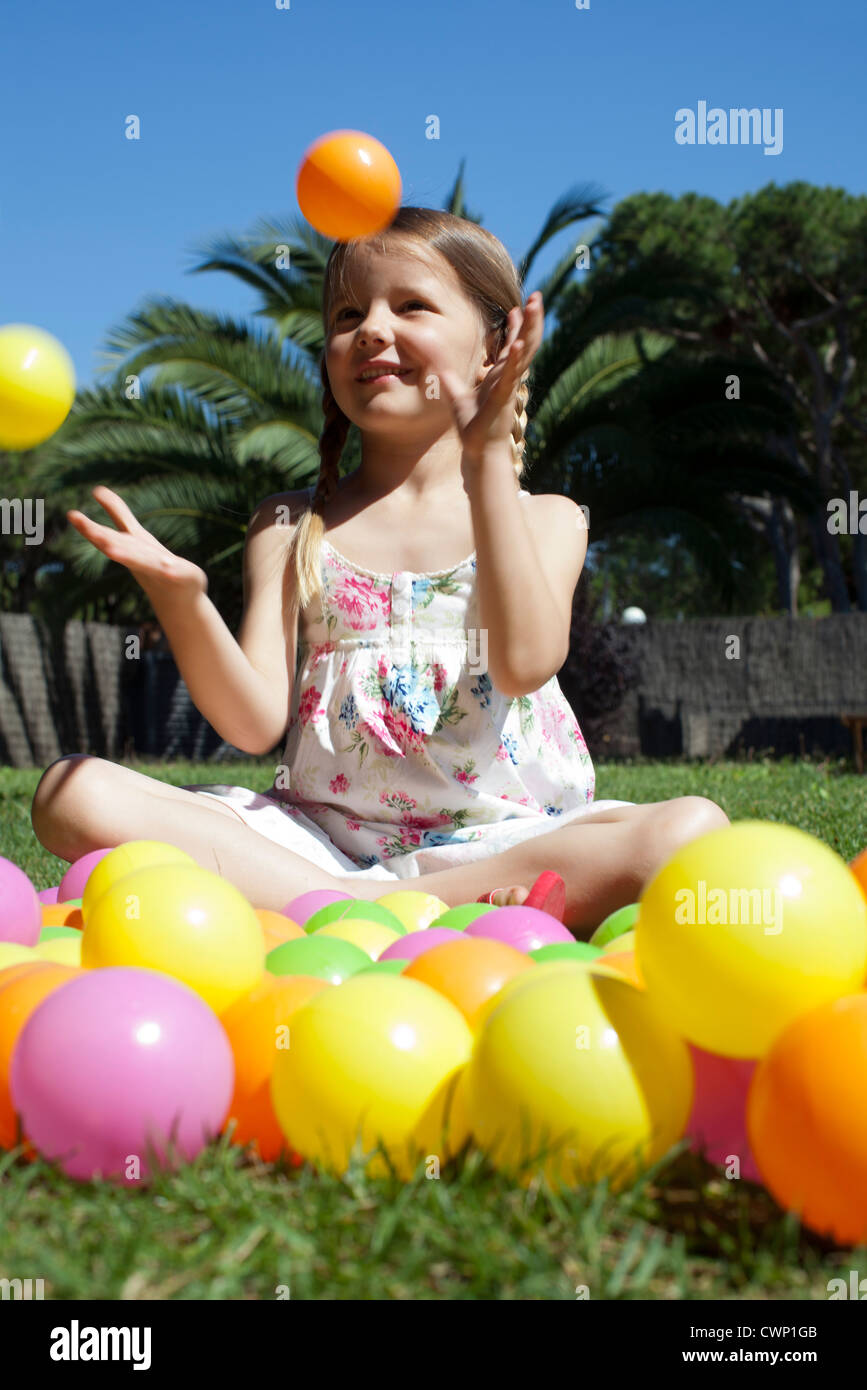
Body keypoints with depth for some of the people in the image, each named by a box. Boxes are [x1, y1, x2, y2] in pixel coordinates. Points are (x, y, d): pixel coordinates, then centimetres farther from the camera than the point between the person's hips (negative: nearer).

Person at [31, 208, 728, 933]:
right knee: (74, 792, -18)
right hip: (321, 842, 2)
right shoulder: (290, 526, 11)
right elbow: (256, 723, -2)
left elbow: (524, 662, -15)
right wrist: (181, 599, -21)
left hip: (504, 839, -1)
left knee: (694, 827, -29)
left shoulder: (543, 519, 7)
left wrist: (487, 462, -16)